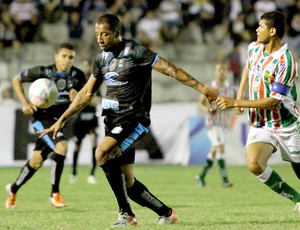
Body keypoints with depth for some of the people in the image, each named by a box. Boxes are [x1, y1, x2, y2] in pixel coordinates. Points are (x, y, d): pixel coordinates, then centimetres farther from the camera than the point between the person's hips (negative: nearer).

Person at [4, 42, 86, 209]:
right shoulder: (43, 72, -14)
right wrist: (25, 103, -11)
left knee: (37, 161, 11)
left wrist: (77, 97, -22)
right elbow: (17, 80, -1)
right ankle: (55, 194, -18)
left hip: (60, 120, 5)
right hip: (43, 116, -5)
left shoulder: (78, 76, -6)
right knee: (61, 146, -28)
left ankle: (14, 189, 36)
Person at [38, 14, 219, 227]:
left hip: (134, 119, -8)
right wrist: (61, 121, 13)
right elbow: (86, 93, 17)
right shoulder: (102, 58, 10)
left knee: (102, 153, -29)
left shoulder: (135, 52, -11)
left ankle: (126, 213, -18)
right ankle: (166, 213, 22)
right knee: (127, 182, 6)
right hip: (113, 120, 8)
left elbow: (171, 69, -13)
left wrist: (202, 88, -18)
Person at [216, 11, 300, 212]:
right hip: (260, 125, 5)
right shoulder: (254, 48, 1)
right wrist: (240, 93, 14)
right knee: (254, 165, -20)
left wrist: (236, 103, -22)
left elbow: (273, 101, -23)